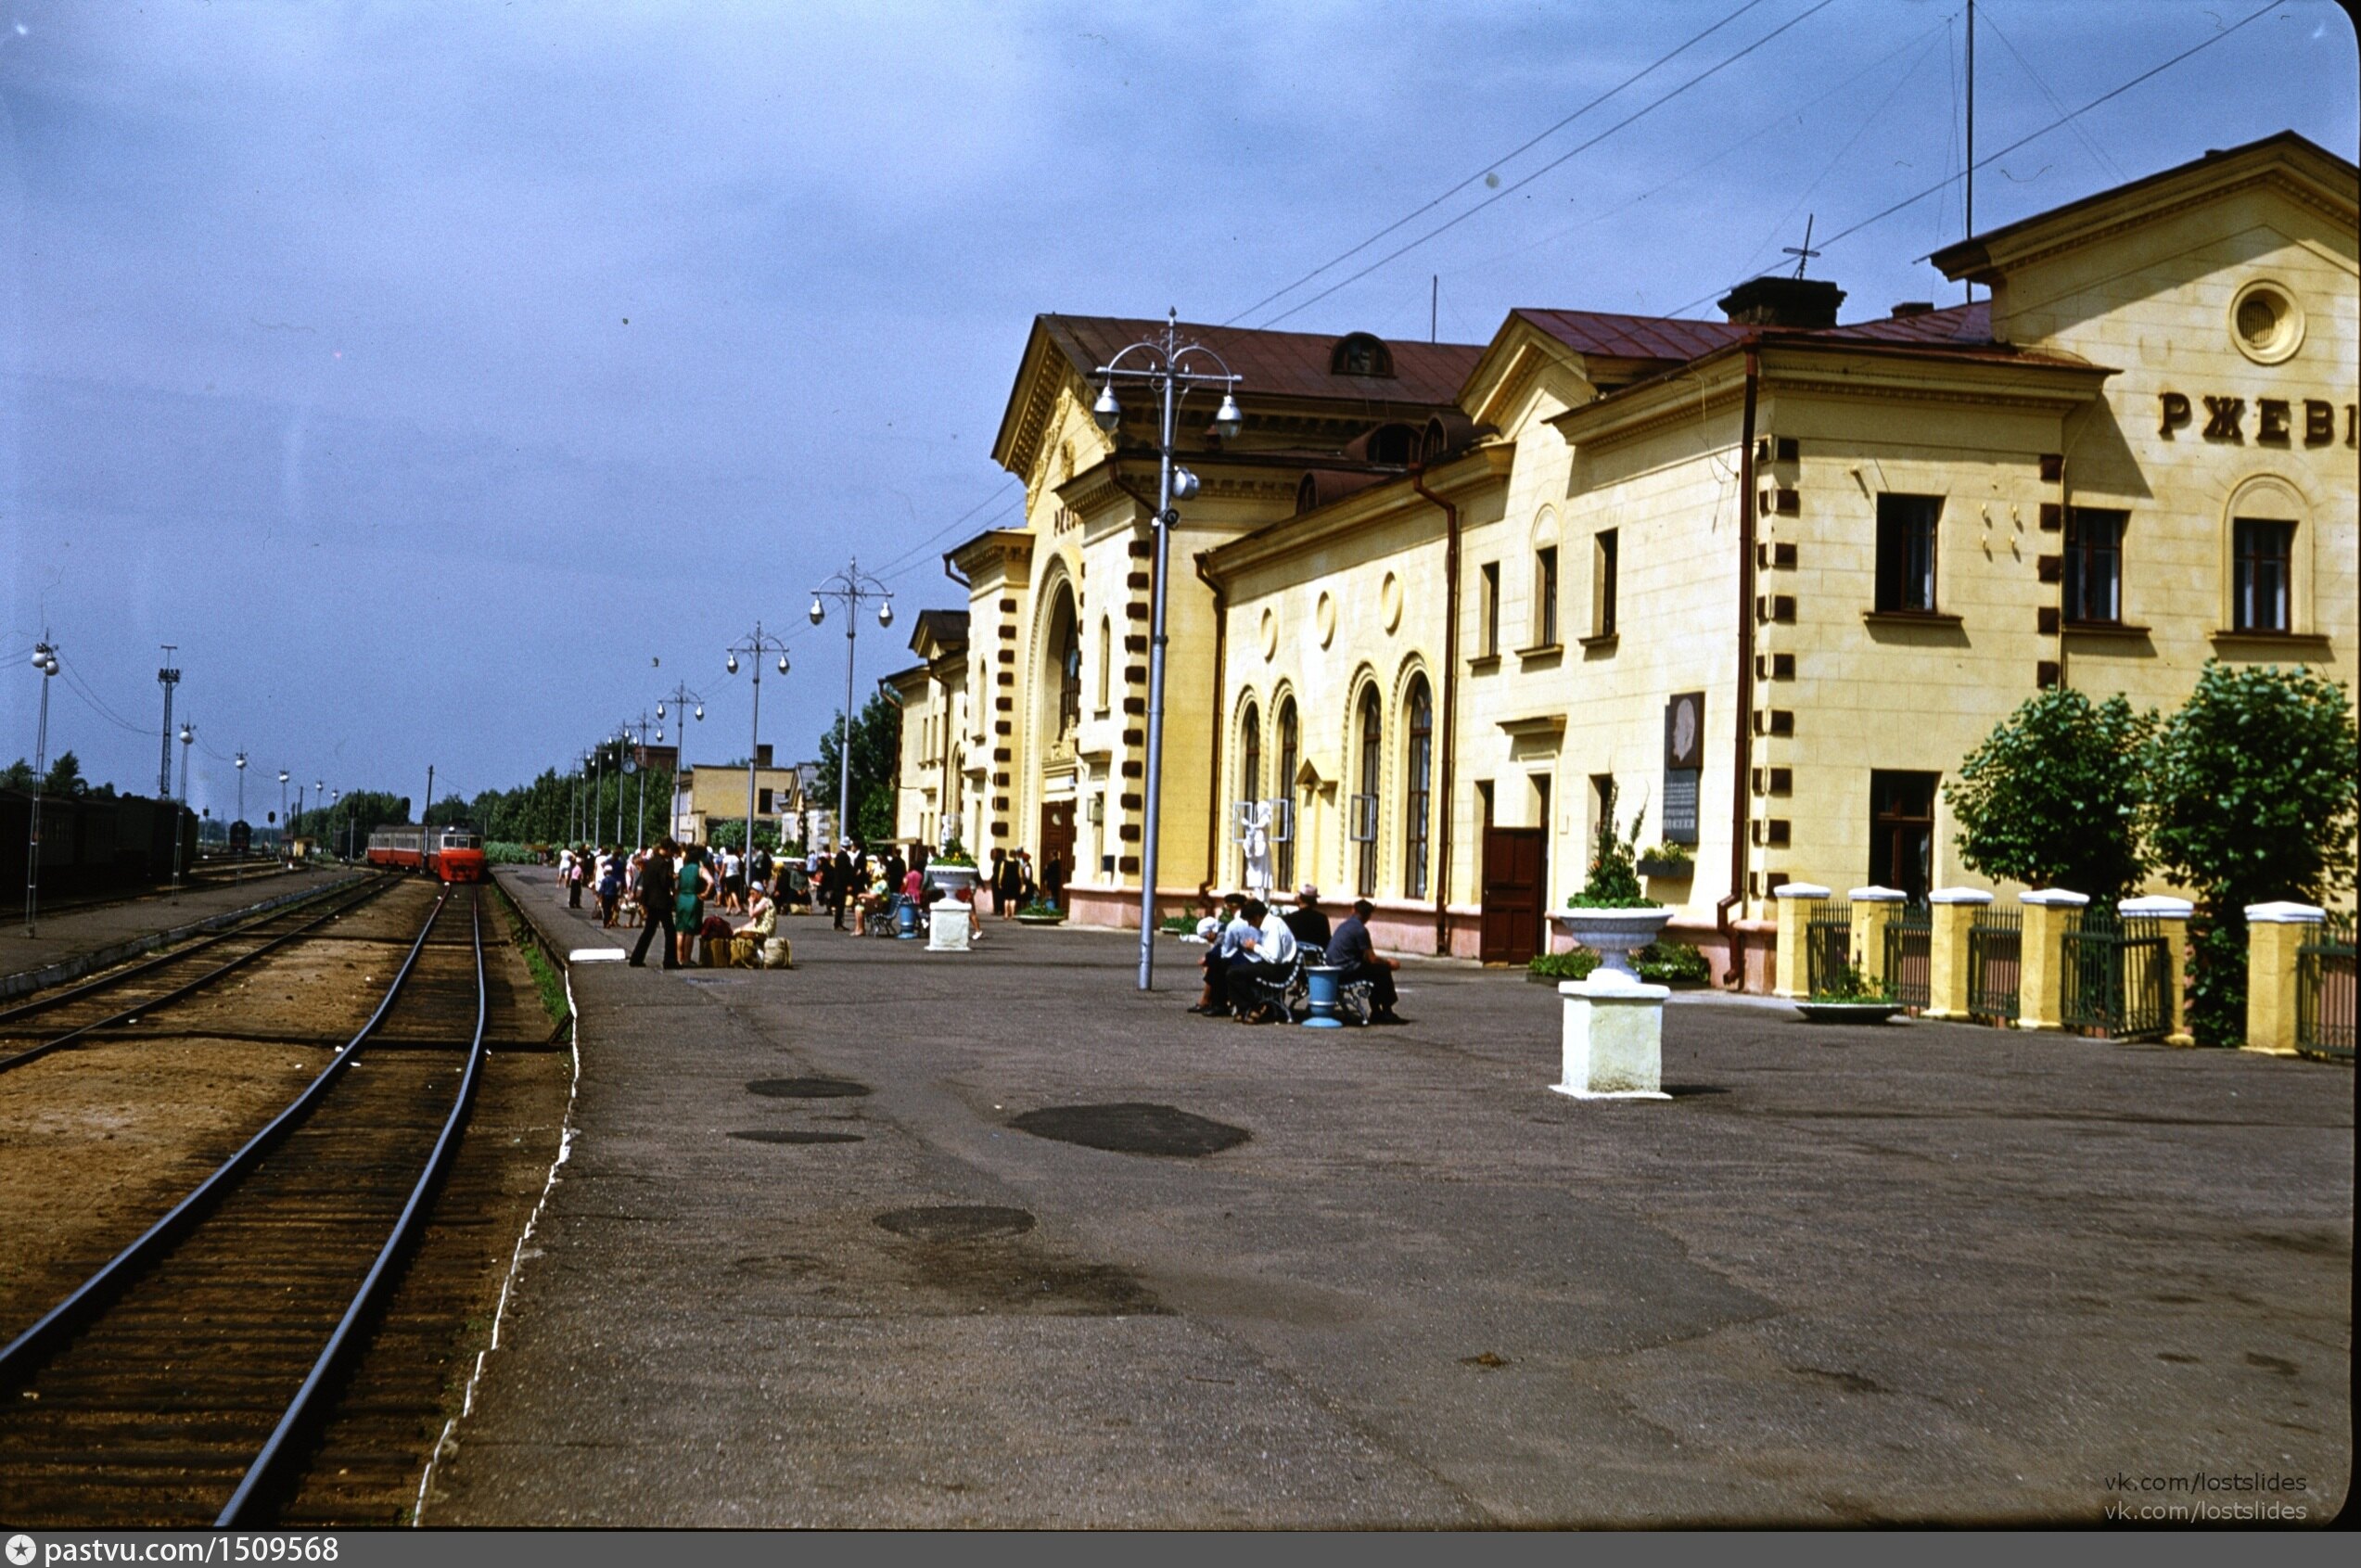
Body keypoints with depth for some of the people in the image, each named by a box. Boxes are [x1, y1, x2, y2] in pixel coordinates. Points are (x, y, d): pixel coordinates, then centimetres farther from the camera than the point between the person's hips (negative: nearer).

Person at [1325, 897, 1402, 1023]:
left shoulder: (1344, 925, 16)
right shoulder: (1360, 929, -12)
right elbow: (1372, 959, -11)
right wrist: (1389, 963, 5)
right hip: (1346, 972, -9)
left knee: (1375, 970, 25)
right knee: (1384, 971, 0)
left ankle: (1376, 1012, 25)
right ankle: (1387, 1012, 6)